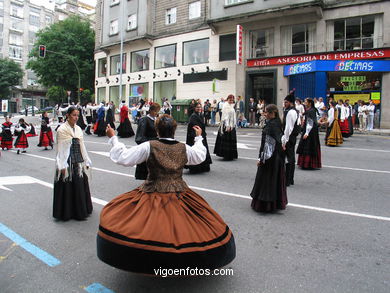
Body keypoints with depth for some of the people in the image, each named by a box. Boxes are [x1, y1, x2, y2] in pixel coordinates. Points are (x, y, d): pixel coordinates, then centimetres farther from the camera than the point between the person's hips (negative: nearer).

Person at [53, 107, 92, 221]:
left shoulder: (78, 129, 10)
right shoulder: (62, 129, -6)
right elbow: (60, 149, -8)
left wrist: (86, 161, 11)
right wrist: (62, 166, -12)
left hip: (79, 162, 5)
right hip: (67, 163, -5)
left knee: (80, 186, 9)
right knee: (67, 187, 2)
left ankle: (79, 211, 22)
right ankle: (66, 212, 14)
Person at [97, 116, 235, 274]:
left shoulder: (149, 146, -12)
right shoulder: (184, 148, 0)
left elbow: (124, 158, -9)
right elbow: (200, 156, 20)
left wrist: (113, 138, 2)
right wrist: (199, 137, 35)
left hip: (153, 197, -3)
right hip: (179, 195, 4)